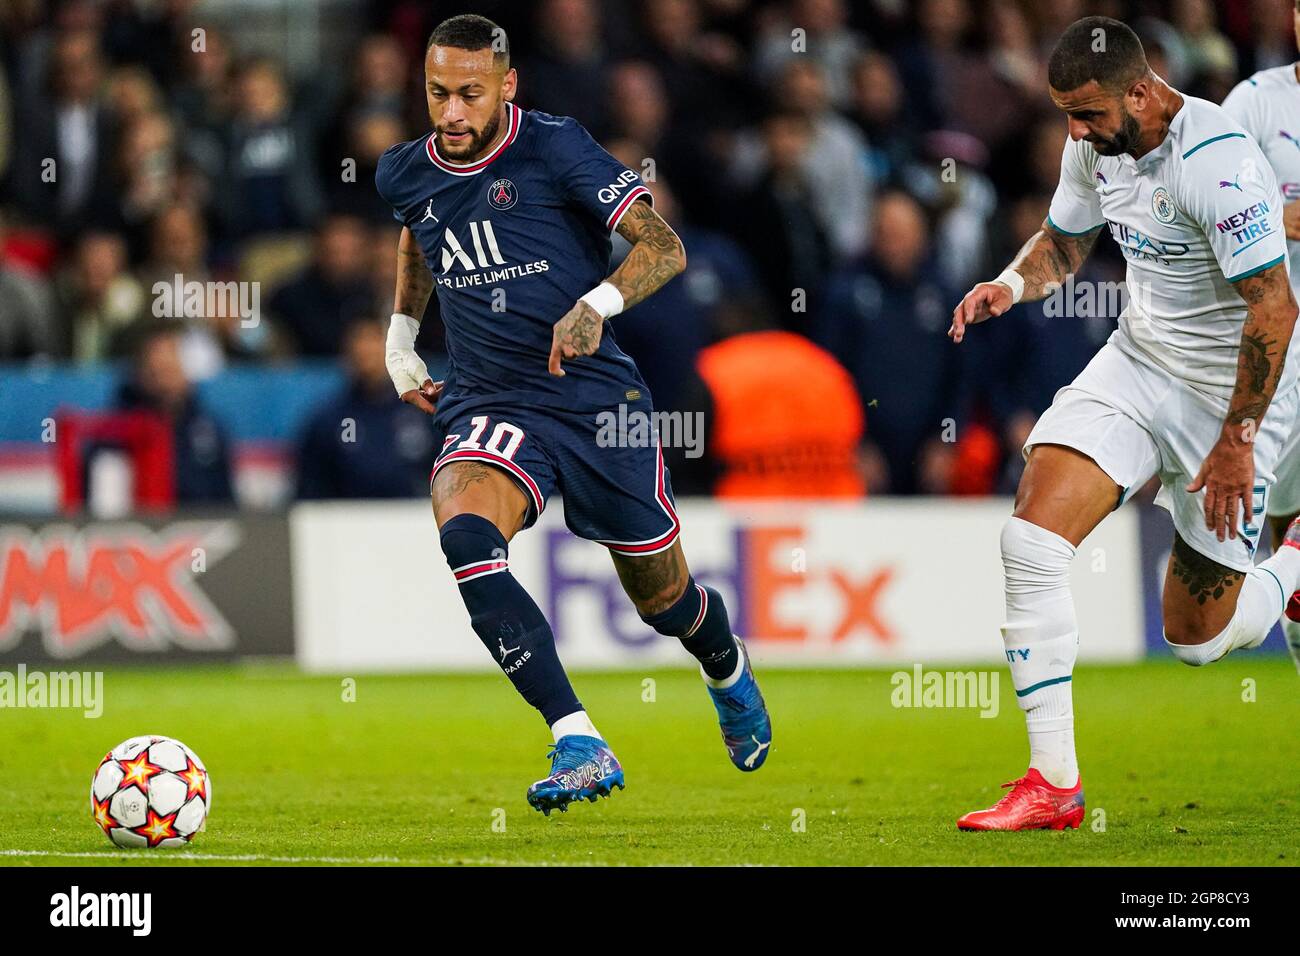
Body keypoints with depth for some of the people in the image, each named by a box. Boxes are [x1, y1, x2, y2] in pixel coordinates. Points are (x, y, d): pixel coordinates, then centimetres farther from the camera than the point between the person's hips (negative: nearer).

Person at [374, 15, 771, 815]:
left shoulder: (554, 148, -11)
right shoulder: (405, 175, 4)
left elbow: (664, 247, -15)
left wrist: (597, 304, -32)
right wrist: (400, 339, 23)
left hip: (599, 401, -2)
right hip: (488, 405, 3)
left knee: (662, 596, 11)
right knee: (463, 534, -31)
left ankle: (729, 672, 50)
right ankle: (578, 746, -33)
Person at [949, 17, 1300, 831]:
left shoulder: (1218, 163, -27)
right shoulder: (1096, 146, -3)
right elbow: (1065, 239, 17)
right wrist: (1013, 283, -6)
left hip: (1234, 391, -6)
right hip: (1138, 365, 7)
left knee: (1196, 638, 3)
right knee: (1031, 539, -16)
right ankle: (1053, 785, -10)